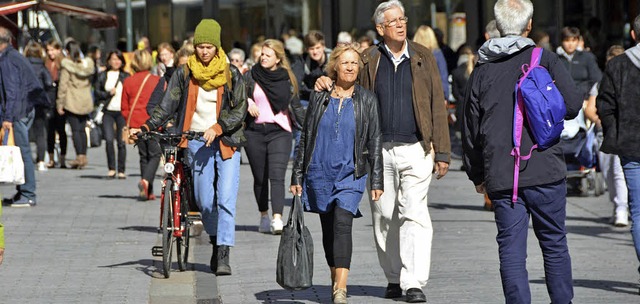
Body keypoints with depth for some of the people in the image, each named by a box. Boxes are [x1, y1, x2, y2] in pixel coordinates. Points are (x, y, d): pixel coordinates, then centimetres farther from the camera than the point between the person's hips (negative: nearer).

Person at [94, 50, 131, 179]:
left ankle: (121, 170, 6)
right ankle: (111, 168, 1)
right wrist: (108, 93, -8)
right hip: (108, 111, 0)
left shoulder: (126, 76, 9)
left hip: (122, 111, 0)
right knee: (109, 140, -11)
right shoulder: (102, 76, 10)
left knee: (121, 142, -2)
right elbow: (96, 92, 7)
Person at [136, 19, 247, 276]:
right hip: (197, 143, 2)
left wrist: (218, 128, -17)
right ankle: (216, 242, 26)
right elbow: (168, 105, 3)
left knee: (226, 199, -12)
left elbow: (240, 109, -3)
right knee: (205, 201, 2)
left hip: (226, 142, -2)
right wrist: (146, 127, -10)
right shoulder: (184, 74, 5)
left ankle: (223, 255, -12)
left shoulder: (231, 74, 1)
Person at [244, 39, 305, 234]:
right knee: (260, 178, 8)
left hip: (280, 132, -1)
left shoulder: (287, 79, 7)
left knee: (277, 176, -15)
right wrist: (247, 102, -14)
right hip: (255, 132, 2)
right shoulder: (251, 76, 6)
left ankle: (277, 220, -25)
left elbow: (296, 106, 11)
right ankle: (264, 217, 23)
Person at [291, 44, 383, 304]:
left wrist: (376, 181, -1)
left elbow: (374, 142, 4)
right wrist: (297, 177, 8)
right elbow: (305, 138, 10)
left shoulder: (367, 100, 3)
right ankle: (335, 278, 28)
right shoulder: (319, 97, 6)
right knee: (328, 228, 10)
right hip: (319, 173, 3)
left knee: (342, 223, -20)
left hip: (351, 174, -3)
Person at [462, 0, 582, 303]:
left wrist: (477, 175, 20)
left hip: (501, 176, 2)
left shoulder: (481, 71, 7)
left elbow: (471, 129, 10)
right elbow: (572, 105, -7)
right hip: (545, 170, -2)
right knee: (554, 244, 9)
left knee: (511, 249, 3)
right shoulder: (545, 60, -3)